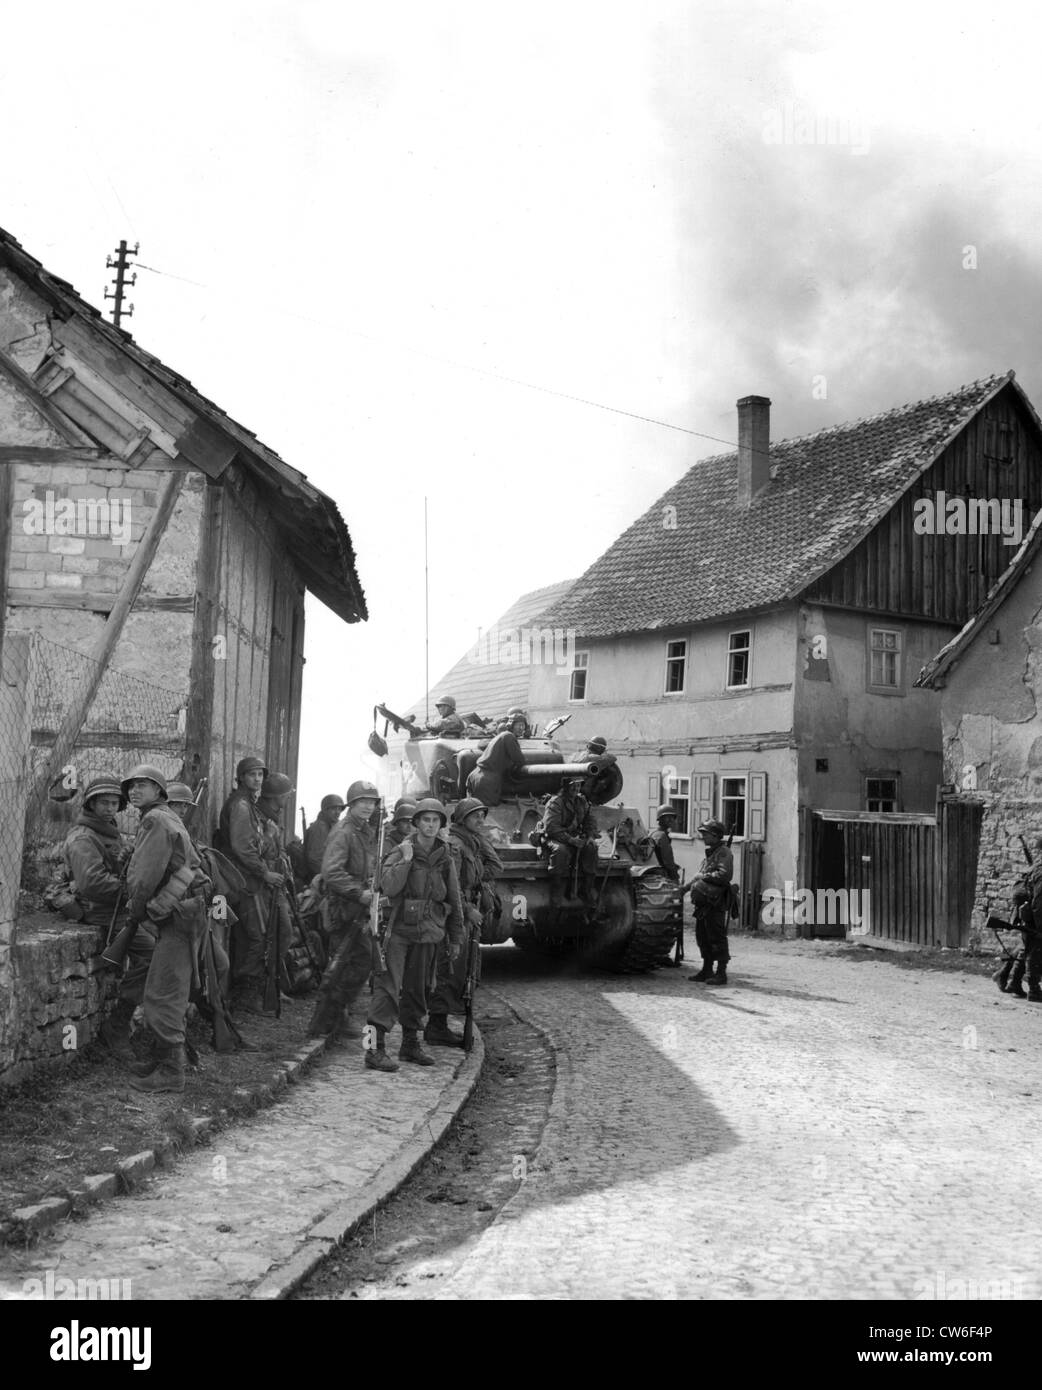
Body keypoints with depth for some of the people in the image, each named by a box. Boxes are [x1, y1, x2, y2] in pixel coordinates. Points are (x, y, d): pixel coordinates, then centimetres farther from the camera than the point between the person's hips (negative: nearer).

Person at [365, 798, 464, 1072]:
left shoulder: (445, 859, 9)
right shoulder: (400, 852, -3)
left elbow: (455, 901, 14)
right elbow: (389, 887, -17)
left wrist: (456, 939, 14)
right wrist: (406, 860, -20)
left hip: (428, 934, 5)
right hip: (398, 930, -5)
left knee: (418, 988, 11)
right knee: (388, 987, -12)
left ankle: (411, 1043, 24)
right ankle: (375, 1048, -13)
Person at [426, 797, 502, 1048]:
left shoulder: (473, 844, 19)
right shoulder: (453, 844, -12)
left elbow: (496, 867, 12)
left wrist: (481, 836, 7)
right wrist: (468, 909, -18)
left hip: (468, 916, 10)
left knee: (461, 973, 11)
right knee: (451, 973, -9)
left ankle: (440, 1026, 17)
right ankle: (436, 1028, -4)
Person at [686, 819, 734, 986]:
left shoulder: (724, 853, -9)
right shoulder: (709, 853, 20)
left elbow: (725, 875, -22)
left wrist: (704, 876, -14)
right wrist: (688, 887, 21)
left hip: (715, 903, -9)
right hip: (703, 902, 9)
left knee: (717, 938, -6)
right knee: (703, 937, 13)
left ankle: (721, 973, -2)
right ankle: (707, 971, 22)